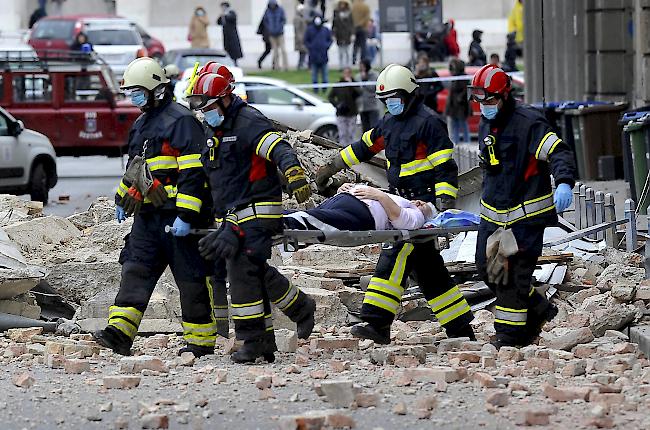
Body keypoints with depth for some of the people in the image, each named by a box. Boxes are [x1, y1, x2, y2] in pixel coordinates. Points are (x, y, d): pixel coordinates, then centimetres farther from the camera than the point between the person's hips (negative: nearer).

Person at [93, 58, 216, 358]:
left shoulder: (181, 121, -11)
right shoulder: (142, 124, 19)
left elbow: (193, 173, -18)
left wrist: (186, 215, -23)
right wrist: (122, 200, 35)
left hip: (177, 217, -9)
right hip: (147, 216, 9)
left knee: (191, 277, -1)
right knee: (135, 271, -2)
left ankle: (201, 341, 6)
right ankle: (120, 333, -8)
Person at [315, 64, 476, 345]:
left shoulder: (428, 122, -10)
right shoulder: (391, 122, 17)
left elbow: (445, 167, -13)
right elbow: (365, 146, 30)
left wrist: (444, 203, -21)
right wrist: (332, 166, 31)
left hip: (424, 203, -9)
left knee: (395, 257, -18)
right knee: (428, 268, 8)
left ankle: (378, 323, -23)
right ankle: (460, 329, 13)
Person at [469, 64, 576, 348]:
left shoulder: (528, 122, -15)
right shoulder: (485, 125, 13)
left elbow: (558, 152, -24)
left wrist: (564, 182, -41)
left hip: (526, 214, -8)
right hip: (493, 213, 8)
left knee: (513, 274, -7)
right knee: (487, 268, 8)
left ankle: (510, 335, 5)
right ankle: (538, 310, 25)